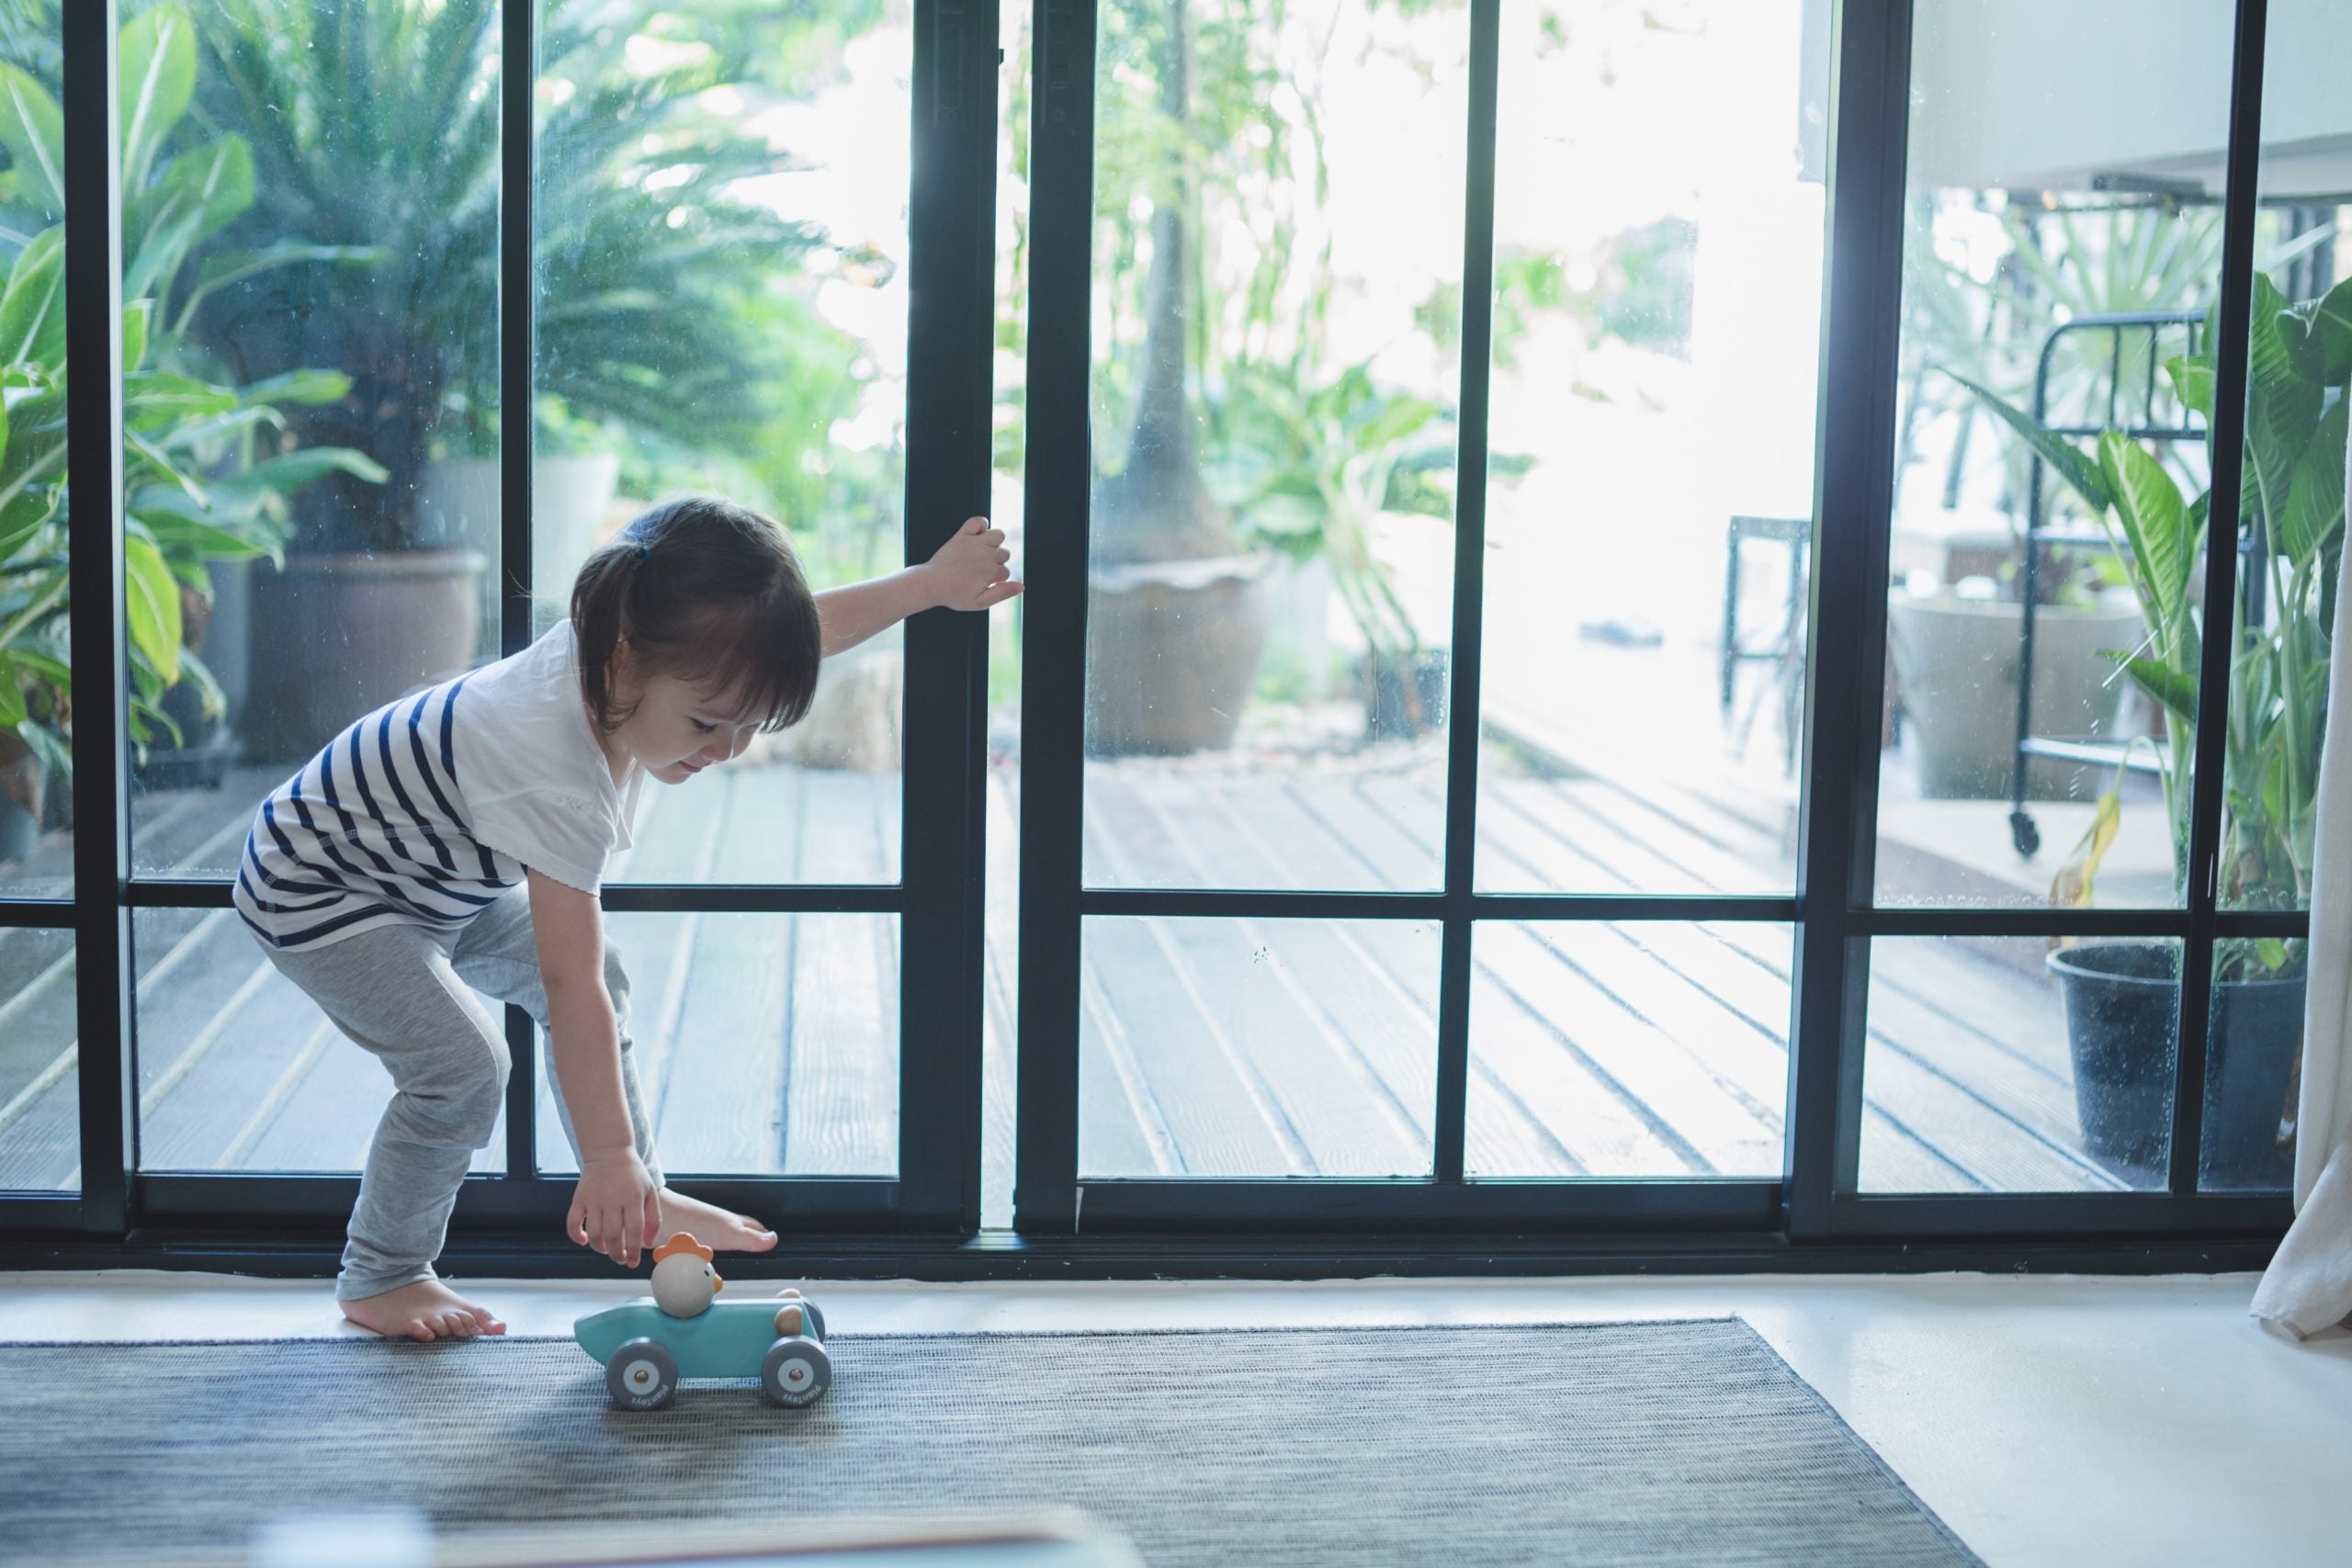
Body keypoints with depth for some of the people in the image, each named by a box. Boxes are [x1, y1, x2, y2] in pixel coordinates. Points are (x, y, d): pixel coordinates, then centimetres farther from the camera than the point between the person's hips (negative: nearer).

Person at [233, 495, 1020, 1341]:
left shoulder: (623, 647, -18)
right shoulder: (562, 787, -42)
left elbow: (801, 633, -2)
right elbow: (569, 987, -39)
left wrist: (933, 583, 4)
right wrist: (608, 1156, -34)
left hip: (435, 873, 9)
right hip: (314, 890, -9)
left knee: (603, 980, 10)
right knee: (462, 1063, -21)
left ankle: (644, 1199, 24)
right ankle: (377, 1278, 0)